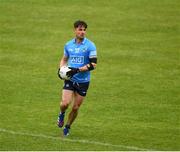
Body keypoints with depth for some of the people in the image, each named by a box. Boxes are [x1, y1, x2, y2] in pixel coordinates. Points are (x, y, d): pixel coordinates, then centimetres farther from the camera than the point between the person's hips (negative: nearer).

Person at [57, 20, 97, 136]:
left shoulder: (90, 46, -9)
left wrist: (77, 70, -21)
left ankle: (67, 127, 27)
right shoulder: (69, 45, 4)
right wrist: (61, 69, 1)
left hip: (83, 81, -2)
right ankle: (62, 114, 19)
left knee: (75, 108, 4)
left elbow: (93, 64, -13)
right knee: (65, 103, -15)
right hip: (70, 79, 2)